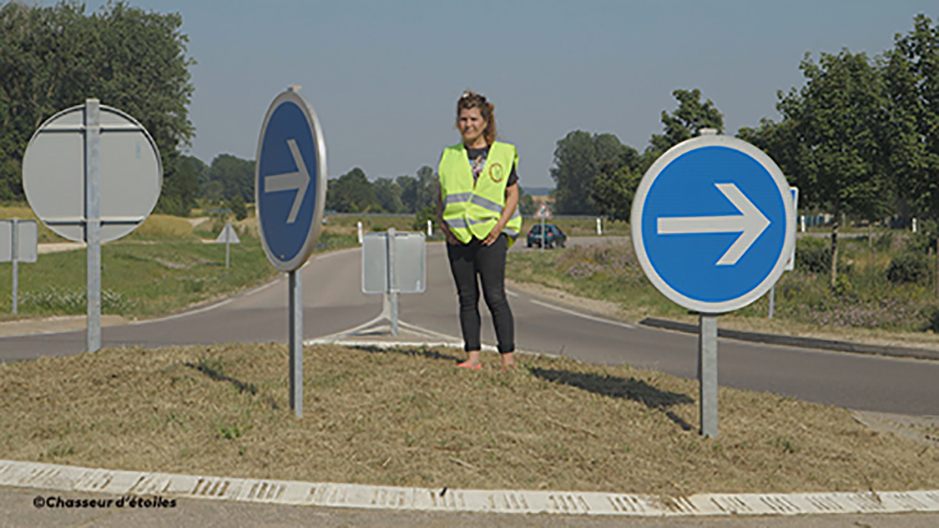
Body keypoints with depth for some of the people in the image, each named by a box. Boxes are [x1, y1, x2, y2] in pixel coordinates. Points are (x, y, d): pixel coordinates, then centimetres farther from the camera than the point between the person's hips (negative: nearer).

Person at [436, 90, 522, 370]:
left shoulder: (502, 154, 6)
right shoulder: (450, 156, 13)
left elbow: (513, 193, 6)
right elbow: (442, 197, 18)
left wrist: (500, 225, -7)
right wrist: (443, 223, 1)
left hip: (490, 234, -3)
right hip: (457, 235, 3)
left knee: (494, 295, -10)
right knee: (467, 297, 4)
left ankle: (508, 356, -7)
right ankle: (472, 355, 8)